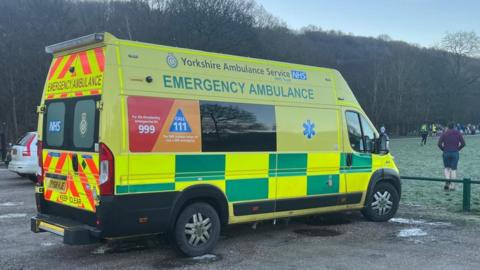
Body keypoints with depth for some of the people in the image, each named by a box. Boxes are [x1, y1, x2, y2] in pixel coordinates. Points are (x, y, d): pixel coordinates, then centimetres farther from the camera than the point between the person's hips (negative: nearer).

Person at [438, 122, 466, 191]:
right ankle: (452, 186, 6)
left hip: (446, 153, 0)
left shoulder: (444, 134, 1)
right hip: (455, 153, 0)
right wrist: (457, 149, 8)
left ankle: (447, 180, -7)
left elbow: (439, 144, -8)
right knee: (453, 169, 6)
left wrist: (444, 150, 5)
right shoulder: (458, 133, 3)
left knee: (446, 168, 16)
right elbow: (463, 143, -4)